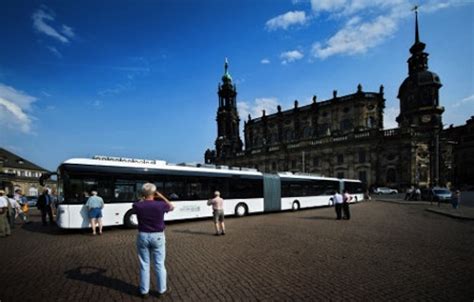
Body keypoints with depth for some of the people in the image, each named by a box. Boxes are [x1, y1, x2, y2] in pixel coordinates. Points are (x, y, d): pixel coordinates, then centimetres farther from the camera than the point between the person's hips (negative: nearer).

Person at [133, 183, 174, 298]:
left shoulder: (138, 206, -12)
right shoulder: (160, 205, -16)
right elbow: (172, 207, 7)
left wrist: (143, 199, 13)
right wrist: (161, 196, 7)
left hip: (143, 236, 2)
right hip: (158, 237, -1)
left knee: (144, 264, 13)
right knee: (159, 264, 11)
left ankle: (144, 290, 22)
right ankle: (162, 289, 22)